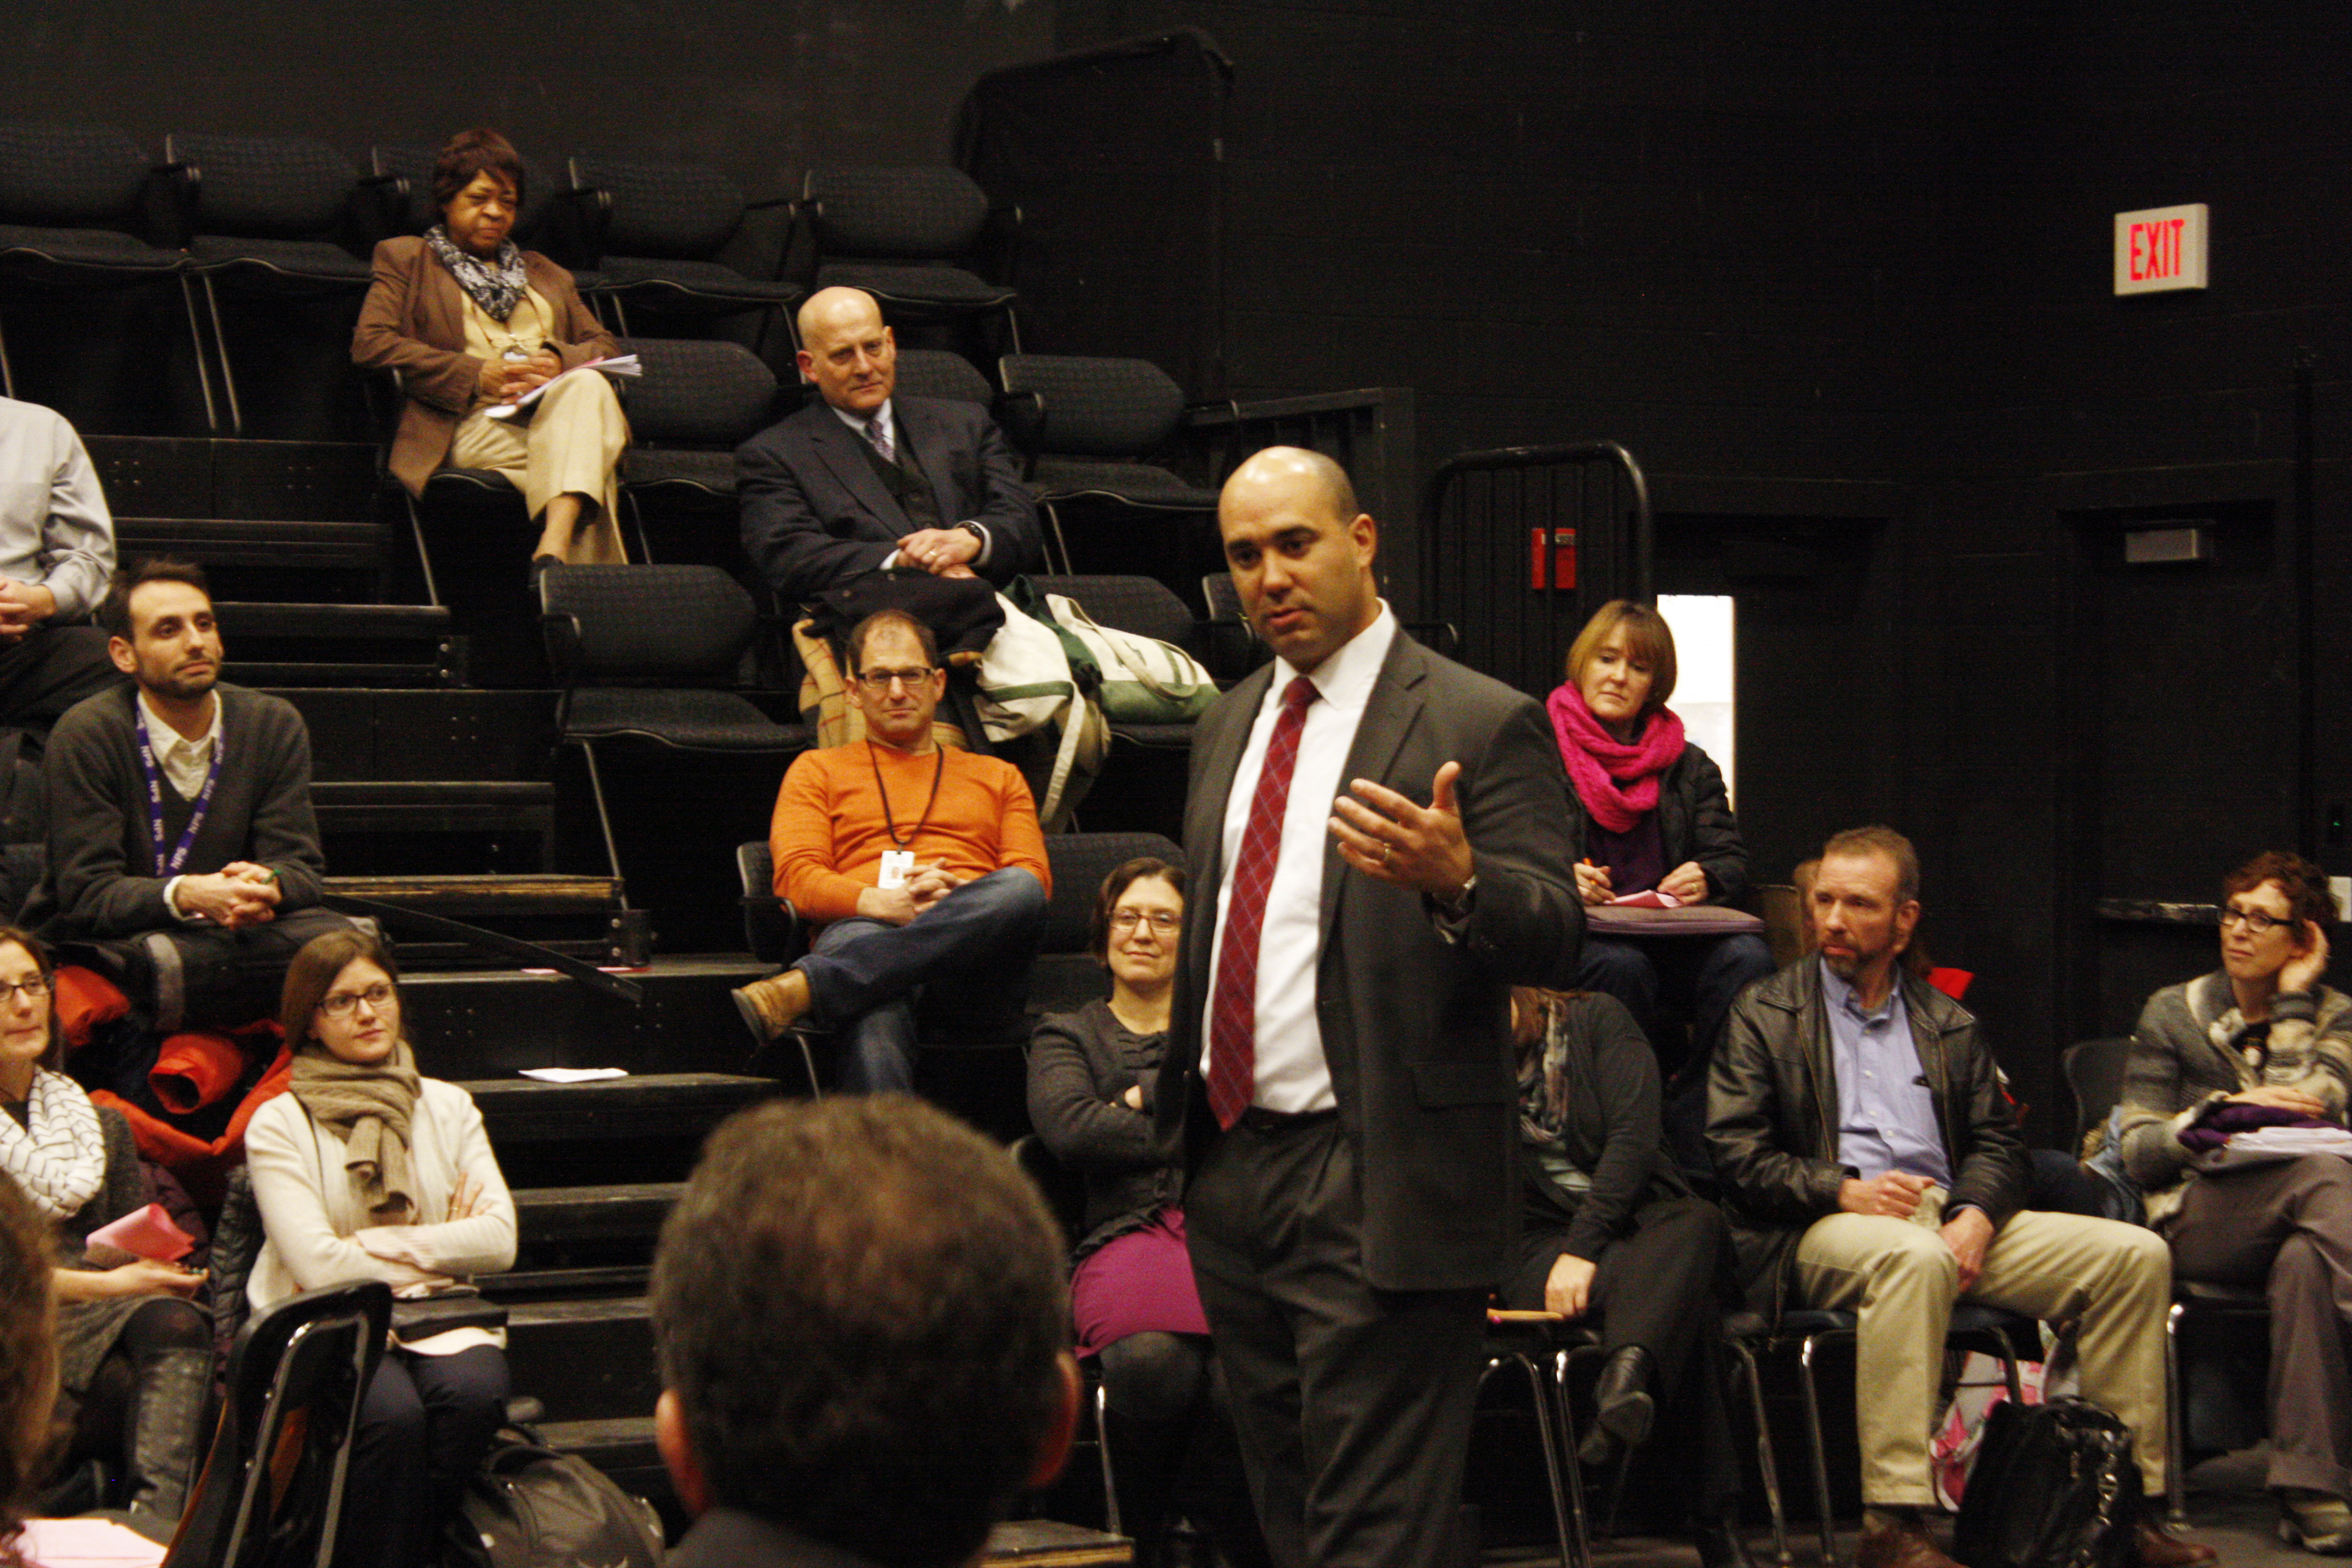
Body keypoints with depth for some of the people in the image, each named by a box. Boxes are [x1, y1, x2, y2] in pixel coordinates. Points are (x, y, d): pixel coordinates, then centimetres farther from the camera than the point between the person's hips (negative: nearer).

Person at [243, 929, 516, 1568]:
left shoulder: (448, 1107, 14)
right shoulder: (279, 1124, 3)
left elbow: (499, 1242, 2)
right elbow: (316, 1264, -10)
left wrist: (372, 1244, -6)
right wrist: (441, 1250, -2)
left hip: (442, 1322, 3)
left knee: (471, 1392, -31)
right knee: (393, 1413, -34)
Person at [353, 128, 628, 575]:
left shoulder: (544, 274, 35)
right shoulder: (406, 258, 21)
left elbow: (605, 346, 23)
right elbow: (370, 344, 3)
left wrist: (560, 361, -3)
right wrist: (476, 374, -8)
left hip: (561, 406, 4)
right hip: (474, 425, -4)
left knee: (587, 385, -36)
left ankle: (554, 549, -55)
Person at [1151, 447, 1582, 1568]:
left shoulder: (1479, 725, -8)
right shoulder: (1229, 725, 15)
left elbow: (1554, 939, -14)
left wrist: (1456, 884, -35)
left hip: (1376, 1189, -7)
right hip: (1233, 1170, 8)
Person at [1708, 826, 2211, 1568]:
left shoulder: (1948, 1024, 23)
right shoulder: (1765, 1014, 10)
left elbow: (1997, 1142, 15)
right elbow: (1738, 1154, 0)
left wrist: (1976, 1215, -7)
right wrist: (1842, 1191, -15)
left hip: (1948, 1218, 5)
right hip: (1823, 1229, -5)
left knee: (2135, 1254, -12)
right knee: (1916, 1256, -41)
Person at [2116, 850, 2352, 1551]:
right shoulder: (2172, 1014, 15)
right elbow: (2138, 1151, 8)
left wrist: (2292, 1005, 1)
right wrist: (2220, 1114, -8)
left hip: (2292, 1221, 2)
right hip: (2195, 1218, -1)